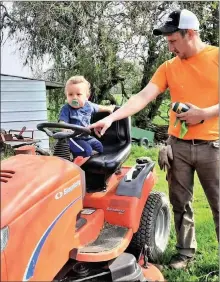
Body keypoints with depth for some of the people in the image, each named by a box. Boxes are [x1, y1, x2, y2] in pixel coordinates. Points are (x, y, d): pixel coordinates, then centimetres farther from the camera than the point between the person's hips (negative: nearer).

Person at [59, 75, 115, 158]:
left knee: (99, 147, 0)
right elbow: (62, 122, -27)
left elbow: (97, 107, 23)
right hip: (72, 137, -7)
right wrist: (65, 129, -51)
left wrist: (108, 108, 39)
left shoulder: (88, 105, 1)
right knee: (86, 150, -26)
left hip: (85, 137, 7)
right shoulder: (66, 109, -16)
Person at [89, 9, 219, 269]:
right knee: (180, 203, 11)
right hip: (178, 145, 3)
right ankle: (185, 250, 27)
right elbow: (142, 97, -5)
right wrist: (111, 118, -16)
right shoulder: (168, 67, 5)